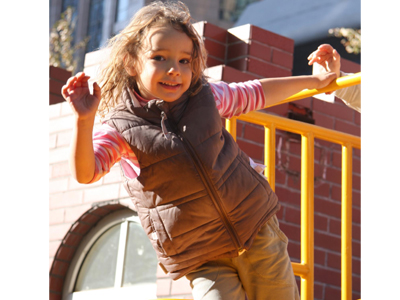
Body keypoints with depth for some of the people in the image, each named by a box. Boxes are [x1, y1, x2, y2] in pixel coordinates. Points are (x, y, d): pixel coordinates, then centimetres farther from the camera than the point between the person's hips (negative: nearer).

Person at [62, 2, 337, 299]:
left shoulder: (206, 96, 3)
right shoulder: (122, 128, -8)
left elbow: (257, 93, 19)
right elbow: (85, 172, -21)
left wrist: (314, 80, 29)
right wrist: (84, 121, -38)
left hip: (256, 228, 3)